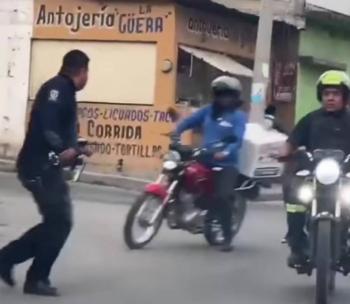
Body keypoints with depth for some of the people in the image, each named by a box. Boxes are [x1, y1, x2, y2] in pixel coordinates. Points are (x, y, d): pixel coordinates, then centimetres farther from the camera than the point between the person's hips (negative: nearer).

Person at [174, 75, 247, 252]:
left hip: (226, 163, -5)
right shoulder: (209, 111, 12)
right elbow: (190, 121, 11)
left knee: (222, 197, -16)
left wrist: (226, 152, -34)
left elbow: (238, 139, -15)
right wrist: (176, 133, -9)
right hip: (205, 160, 5)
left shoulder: (238, 116, -1)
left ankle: (228, 237, -7)